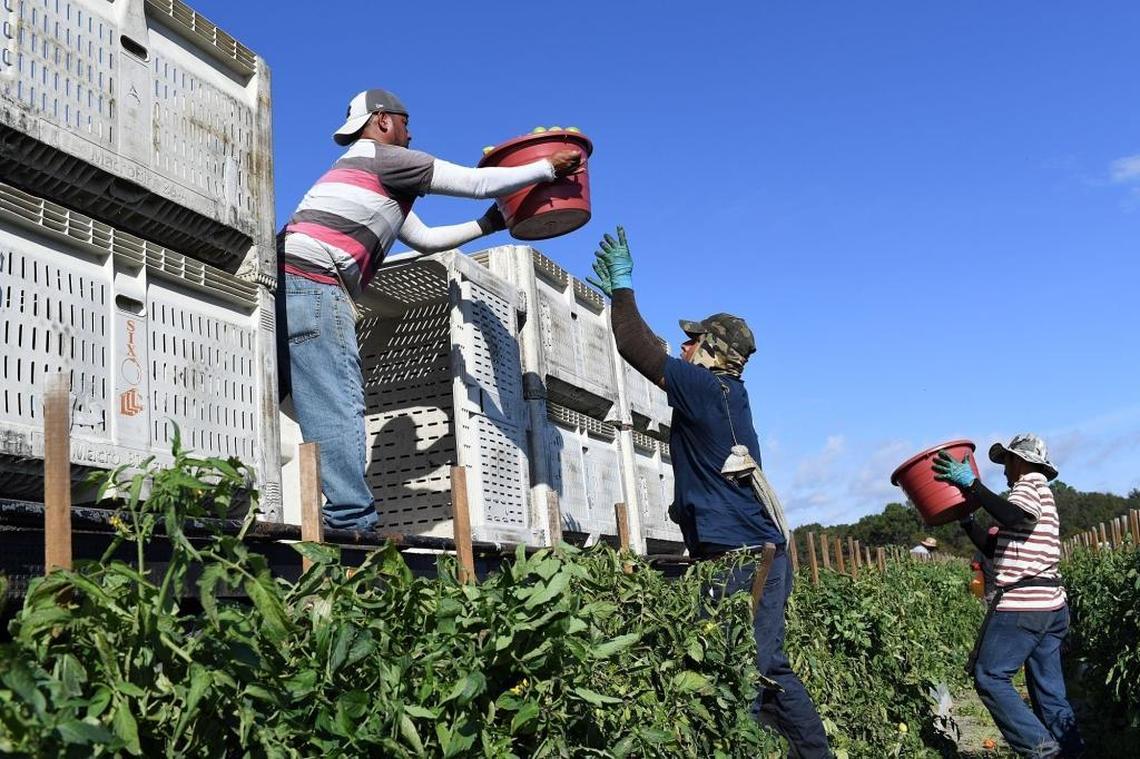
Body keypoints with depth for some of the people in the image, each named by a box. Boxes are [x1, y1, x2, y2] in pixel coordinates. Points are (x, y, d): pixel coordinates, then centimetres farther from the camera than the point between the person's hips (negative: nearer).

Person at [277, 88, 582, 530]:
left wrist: (490, 224, 39)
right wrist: (549, 167, 14)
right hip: (314, 283, -10)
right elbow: (477, 183, 4)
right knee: (338, 407, -13)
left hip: (286, 283, 10)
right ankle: (353, 520, -16)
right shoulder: (385, 157, 4)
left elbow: (424, 239, 35)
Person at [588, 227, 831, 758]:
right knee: (766, 671, 16)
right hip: (757, 551, 10)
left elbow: (638, 350, -10)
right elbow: (655, 353, 27)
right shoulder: (724, 391, 17)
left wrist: (623, 287, 3)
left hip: (741, 555, -10)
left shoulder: (707, 387, -9)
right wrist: (618, 294, 31)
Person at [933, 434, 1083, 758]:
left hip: (1021, 605, -10)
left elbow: (1014, 517, -28)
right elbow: (997, 548, 26)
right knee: (1049, 689, 9)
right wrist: (965, 519, 21)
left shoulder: (1030, 484, -4)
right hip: (1051, 606, 10)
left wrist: (971, 484, -25)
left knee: (990, 677, -6)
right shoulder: (1039, 492, 25)